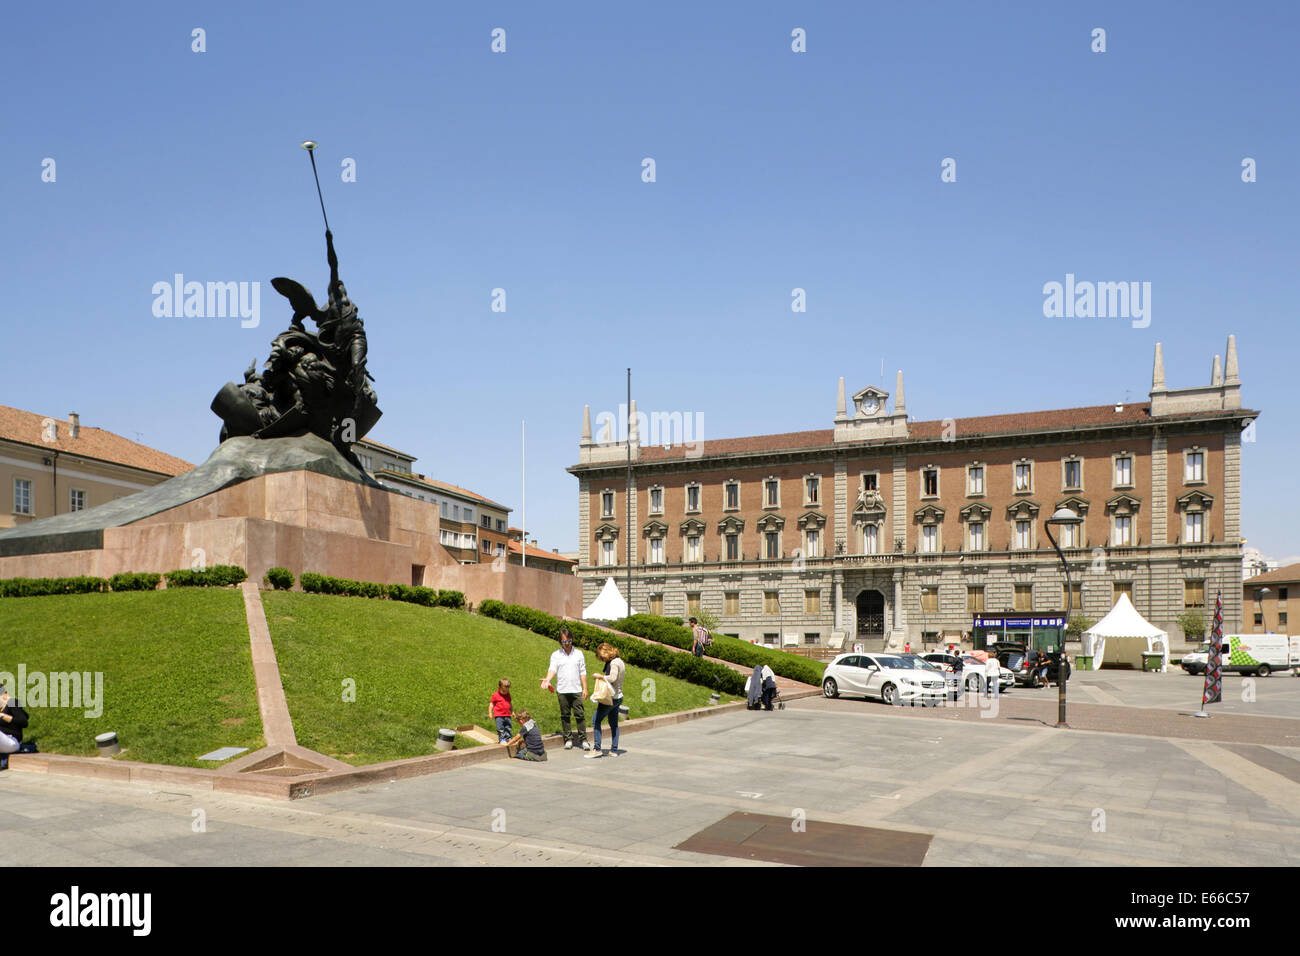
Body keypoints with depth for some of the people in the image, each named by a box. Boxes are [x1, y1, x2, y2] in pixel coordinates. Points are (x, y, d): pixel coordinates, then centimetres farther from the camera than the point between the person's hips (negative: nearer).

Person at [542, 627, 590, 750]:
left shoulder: (578, 654, 10)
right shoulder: (555, 655, 6)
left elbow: (583, 672, 11)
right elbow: (552, 669, -9)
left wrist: (585, 688, 6)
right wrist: (547, 679, -28)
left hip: (576, 690, 0)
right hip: (562, 690, 0)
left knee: (580, 715, -4)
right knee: (565, 715, 5)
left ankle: (583, 739, 2)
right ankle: (568, 739, 13)